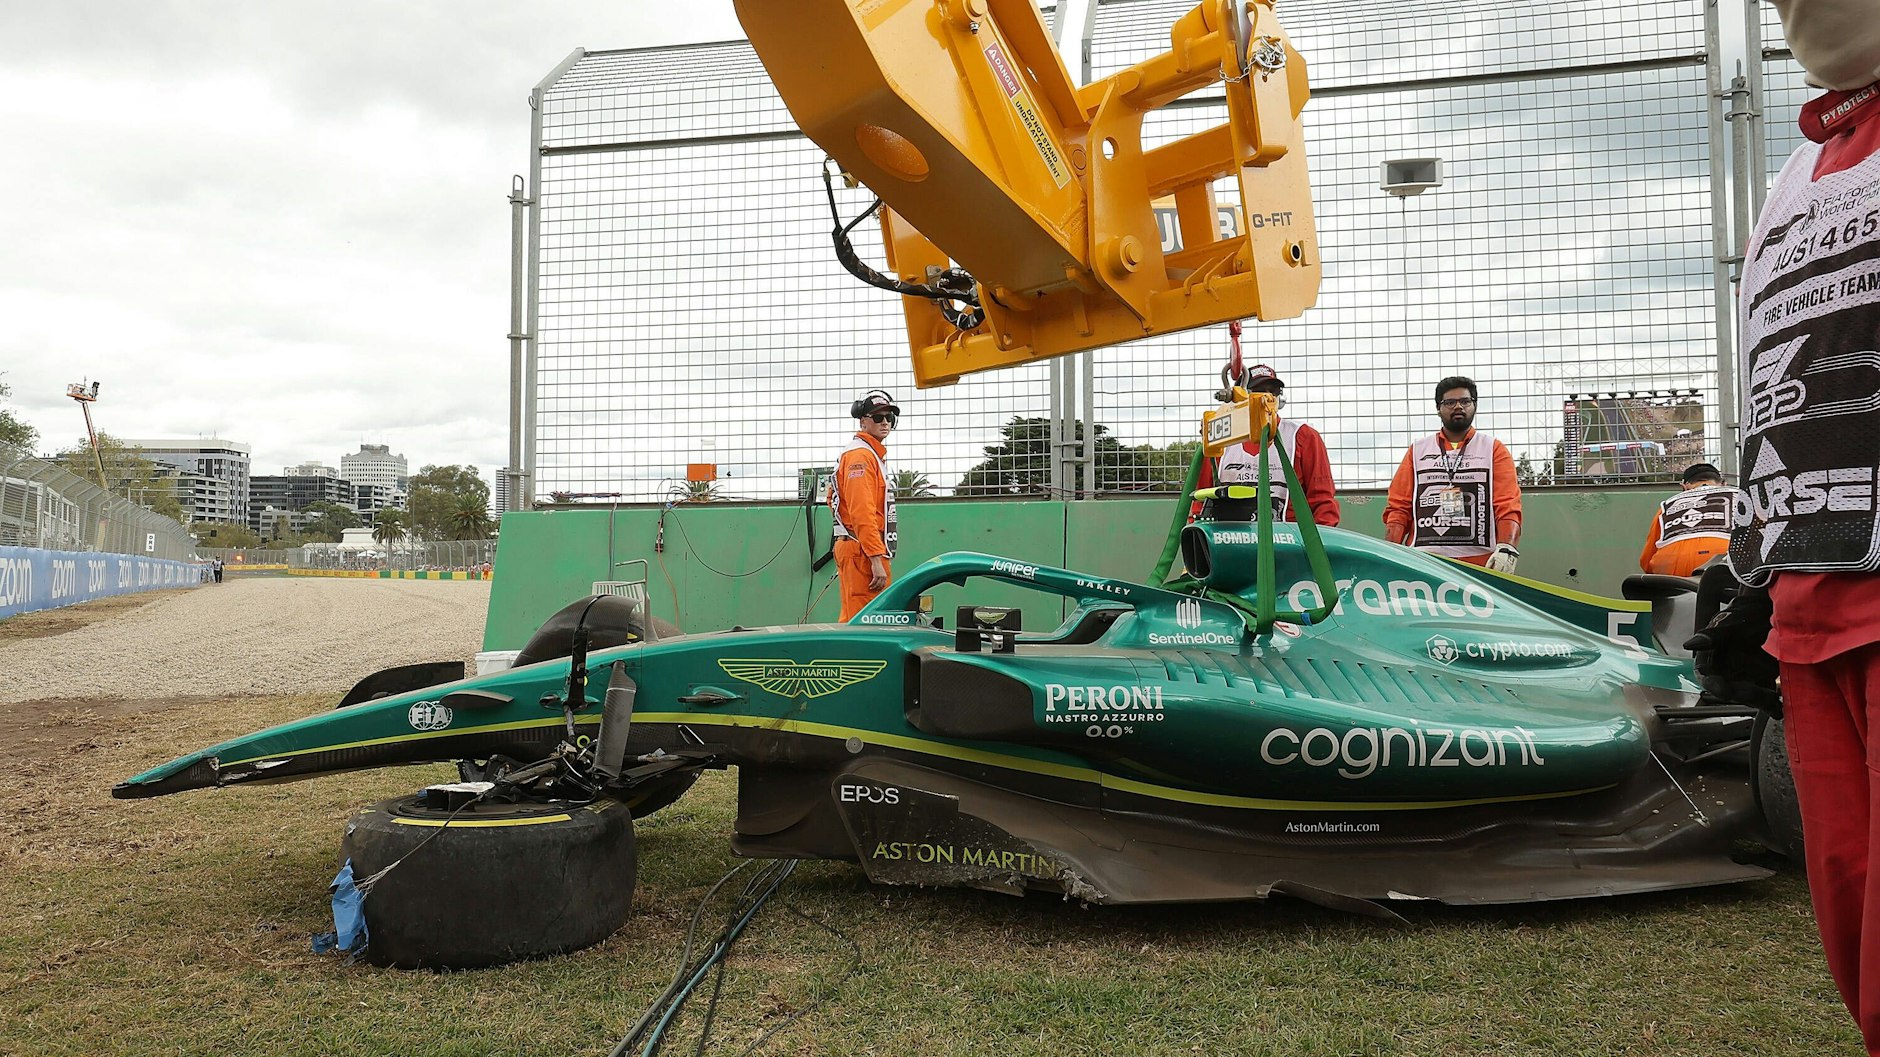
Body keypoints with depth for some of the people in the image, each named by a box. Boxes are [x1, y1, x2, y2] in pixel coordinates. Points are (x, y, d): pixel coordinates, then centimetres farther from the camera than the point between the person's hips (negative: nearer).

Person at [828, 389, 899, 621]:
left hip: (867, 552, 11)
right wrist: (876, 559, -24)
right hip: (863, 551, -11)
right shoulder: (860, 455, -11)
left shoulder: (874, 454, 23)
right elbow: (862, 513, -20)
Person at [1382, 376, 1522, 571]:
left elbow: (1508, 506, 2)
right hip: (1422, 564, 1)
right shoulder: (1417, 451, 17)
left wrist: (1506, 548, -15)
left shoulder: (1494, 450, 13)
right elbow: (1398, 507, 12)